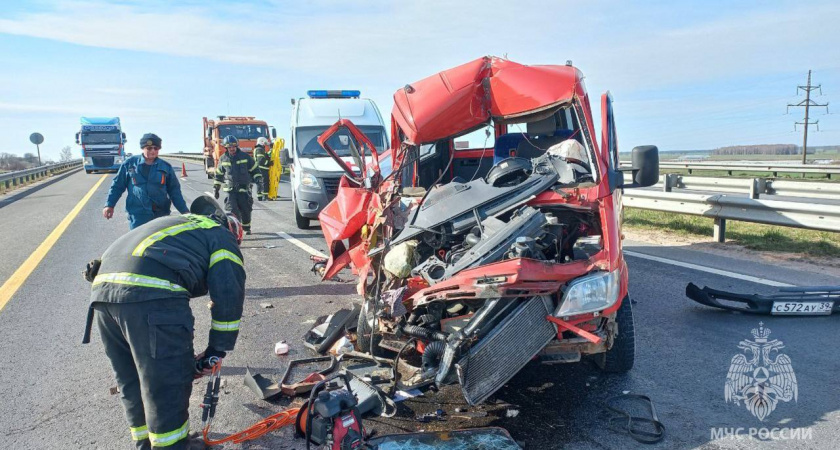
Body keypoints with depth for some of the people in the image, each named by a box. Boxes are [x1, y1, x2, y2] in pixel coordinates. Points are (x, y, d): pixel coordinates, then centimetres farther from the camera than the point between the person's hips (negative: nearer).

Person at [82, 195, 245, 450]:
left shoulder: (177, 225, 36)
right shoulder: (223, 238, 16)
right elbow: (229, 297, 6)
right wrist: (217, 351, 15)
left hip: (102, 288, 8)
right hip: (151, 295, -8)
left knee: (132, 381, 22)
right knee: (167, 385, 3)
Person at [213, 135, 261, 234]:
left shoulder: (245, 156, 2)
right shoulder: (223, 159, 7)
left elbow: (254, 169, 11)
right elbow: (219, 175, 17)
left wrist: (258, 179, 0)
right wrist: (216, 189, 17)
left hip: (244, 189, 0)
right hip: (230, 190, 0)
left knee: (246, 210, 7)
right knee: (232, 211, -15)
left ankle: (246, 228, 30)